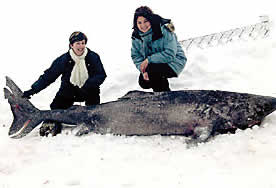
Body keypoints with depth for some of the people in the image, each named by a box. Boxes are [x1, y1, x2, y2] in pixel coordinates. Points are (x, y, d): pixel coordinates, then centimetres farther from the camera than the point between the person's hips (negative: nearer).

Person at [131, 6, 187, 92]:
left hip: (173, 62, -6)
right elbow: (136, 56, -3)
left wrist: (149, 59, -30)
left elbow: (170, 54, -28)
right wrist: (143, 70, -22)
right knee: (143, 82, -7)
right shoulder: (136, 36, -6)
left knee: (150, 69, -30)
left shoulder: (164, 30, -25)